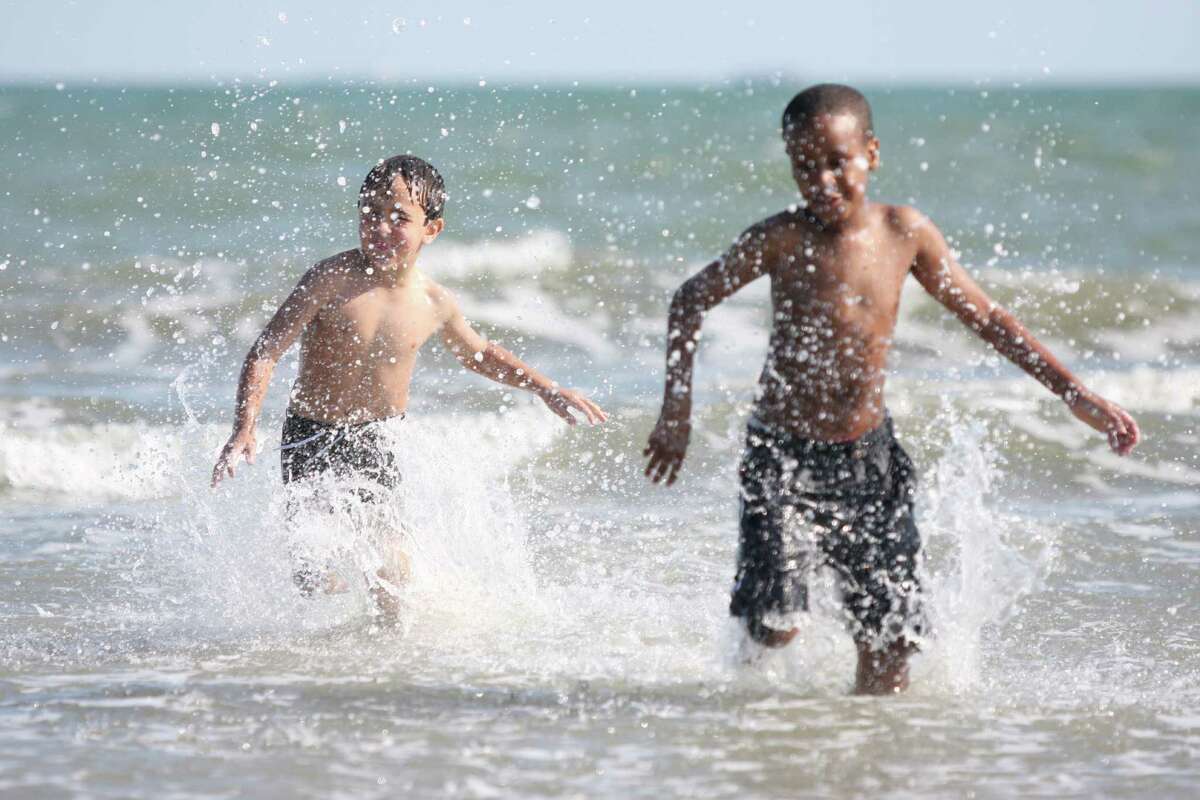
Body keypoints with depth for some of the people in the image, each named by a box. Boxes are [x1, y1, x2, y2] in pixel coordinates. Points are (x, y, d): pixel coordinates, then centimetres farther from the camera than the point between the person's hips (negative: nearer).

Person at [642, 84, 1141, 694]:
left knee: (890, 639, -1)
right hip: (783, 457, -3)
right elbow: (690, 301, 3)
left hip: (867, 458, 3)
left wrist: (1077, 397, 3)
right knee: (774, 626, -16)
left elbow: (985, 318, 6)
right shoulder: (781, 241, -11)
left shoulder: (905, 233, -3)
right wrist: (677, 411, -2)